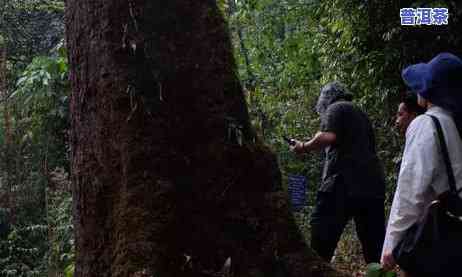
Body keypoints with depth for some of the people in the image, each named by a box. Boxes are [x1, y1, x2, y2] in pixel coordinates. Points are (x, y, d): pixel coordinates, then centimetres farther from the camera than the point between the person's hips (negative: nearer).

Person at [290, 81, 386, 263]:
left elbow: (328, 137, -14)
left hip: (344, 182, -8)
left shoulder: (336, 108, 5)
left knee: (322, 240, -7)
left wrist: (304, 147, 1)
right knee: (374, 243, 10)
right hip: (372, 183, 8)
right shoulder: (361, 115, 28)